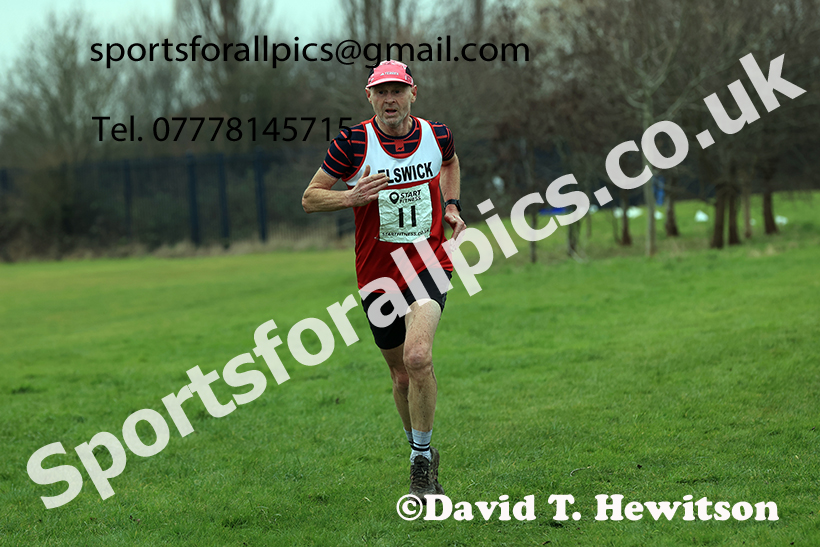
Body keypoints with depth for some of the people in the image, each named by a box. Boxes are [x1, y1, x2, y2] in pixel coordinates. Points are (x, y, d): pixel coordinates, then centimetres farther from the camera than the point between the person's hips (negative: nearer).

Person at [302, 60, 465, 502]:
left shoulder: (436, 135, 1)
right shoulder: (352, 143, -7)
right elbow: (310, 199, -2)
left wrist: (451, 207, 13)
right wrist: (351, 196, -19)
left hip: (429, 262, 0)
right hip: (378, 272, 0)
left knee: (418, 357, -22)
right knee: (402, 374, 7)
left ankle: (420, 460, -8)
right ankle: (423, 455, 31)